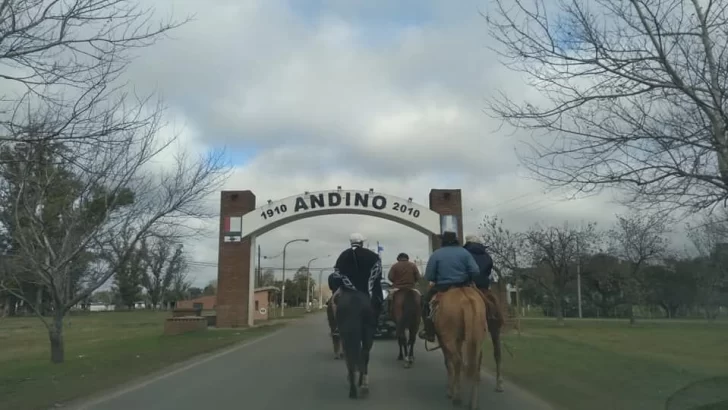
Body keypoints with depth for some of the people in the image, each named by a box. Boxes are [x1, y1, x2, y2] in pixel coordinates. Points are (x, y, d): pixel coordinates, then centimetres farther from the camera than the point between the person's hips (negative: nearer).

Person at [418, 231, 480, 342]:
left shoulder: (436, 254, -5)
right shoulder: (464, 252, 2)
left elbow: (428, 276, -8)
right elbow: (475, 271, -8)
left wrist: (435, 280, 13)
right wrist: (468, 279, 11)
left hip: (442, 287, -2)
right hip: (464, 287, 3)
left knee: (425, 302, 17)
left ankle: (429, 332, 9)